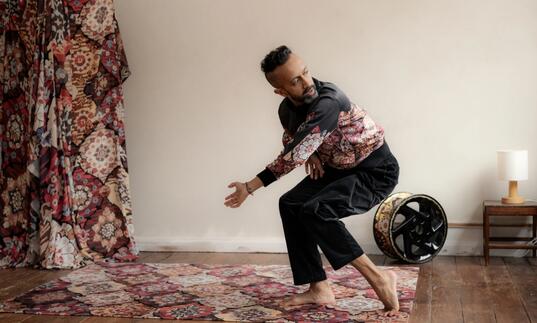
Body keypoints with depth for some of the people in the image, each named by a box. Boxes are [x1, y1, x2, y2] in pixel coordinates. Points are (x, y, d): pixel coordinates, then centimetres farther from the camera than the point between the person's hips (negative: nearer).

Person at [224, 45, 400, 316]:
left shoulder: (328, 102, -33)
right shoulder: (287, 109, -6)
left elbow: (293, 156, -36)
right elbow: (291, 139, 17)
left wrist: (249, 187, -28)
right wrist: (311, 154, -7)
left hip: (377, 171, -9)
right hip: (338, 168, 9)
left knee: (315, 211, -26)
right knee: (290, 204, -2)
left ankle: (379, 278, -16)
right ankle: (320, 290, 3)